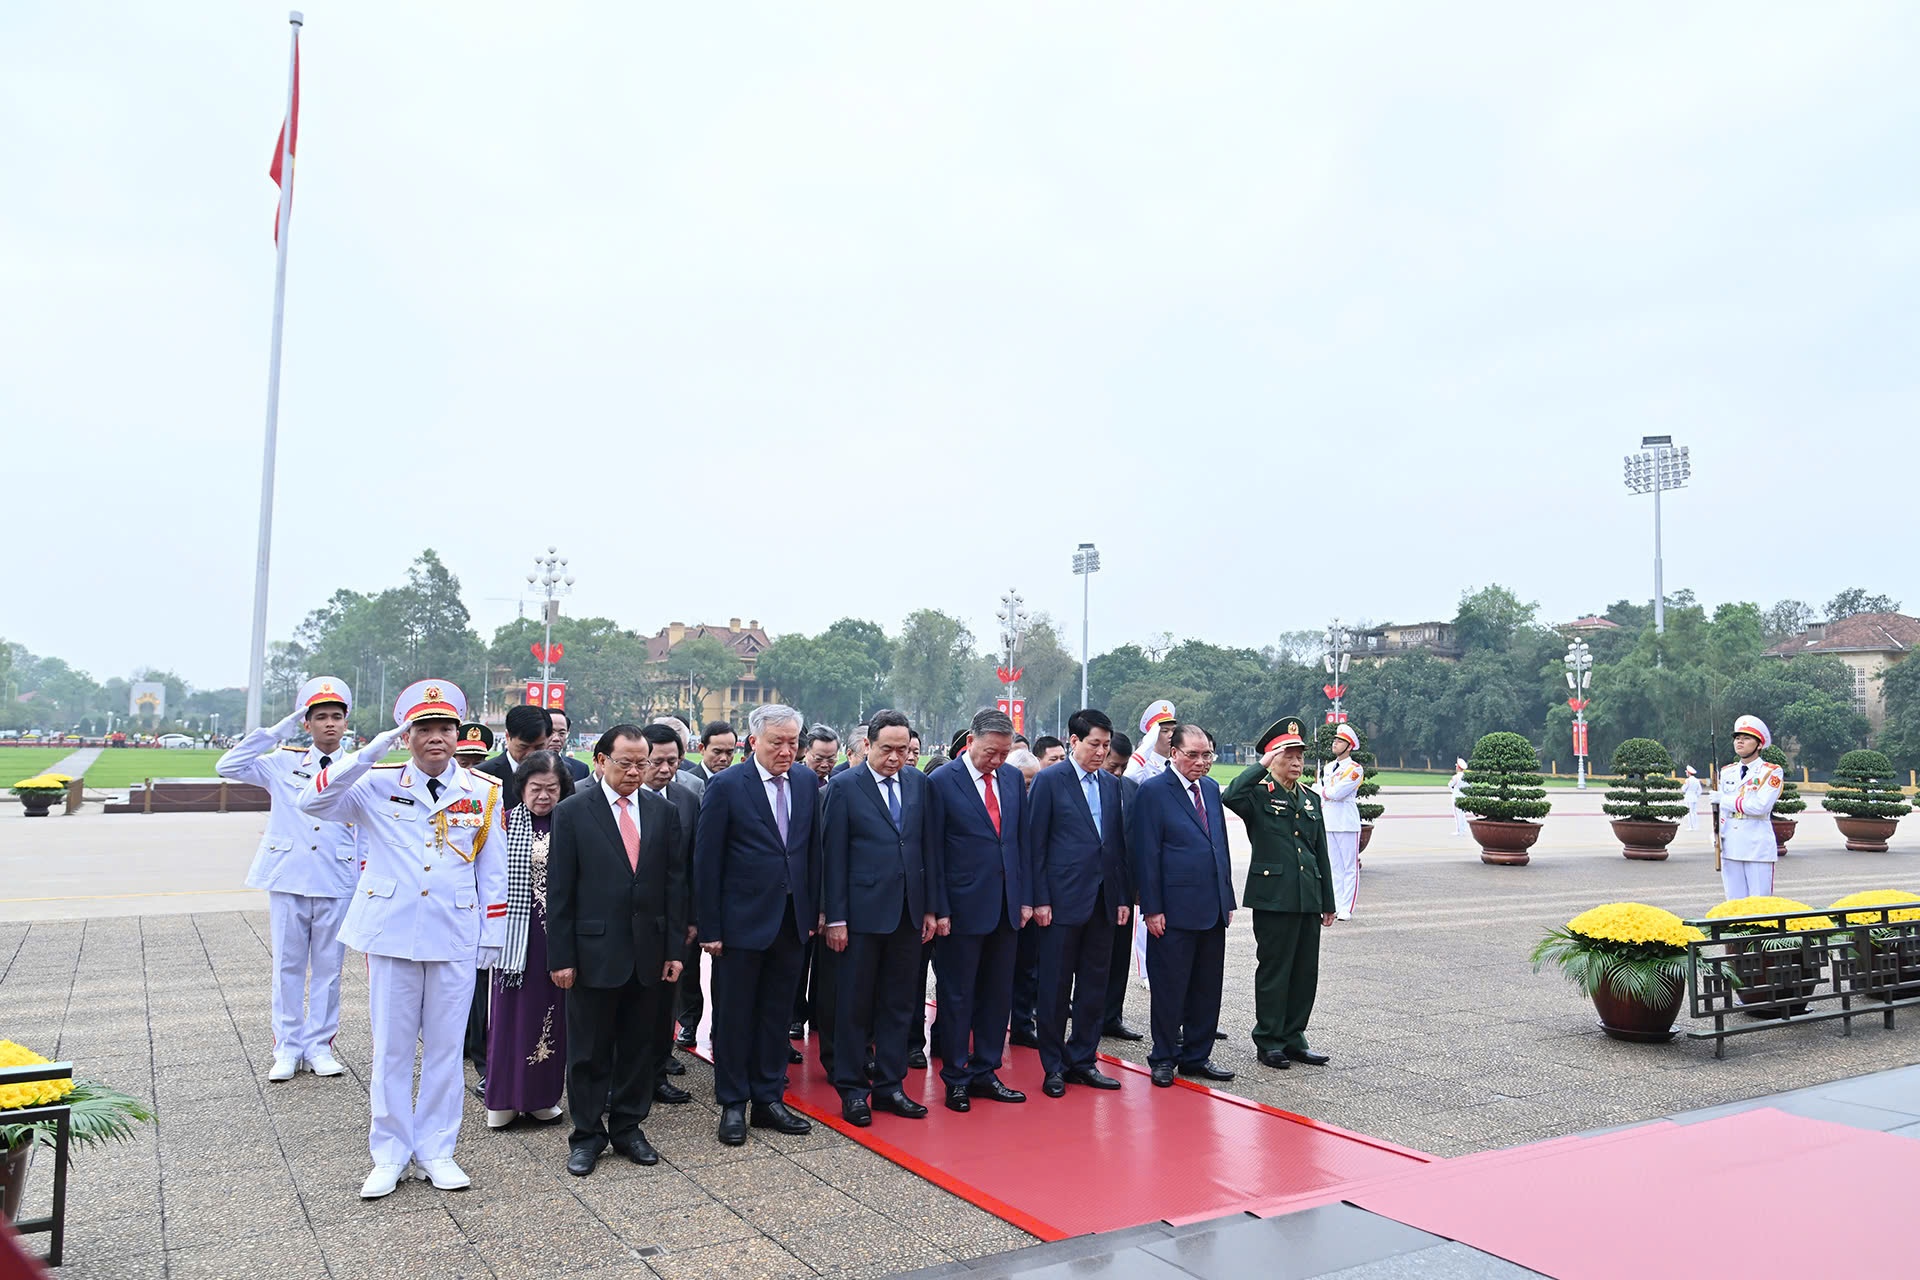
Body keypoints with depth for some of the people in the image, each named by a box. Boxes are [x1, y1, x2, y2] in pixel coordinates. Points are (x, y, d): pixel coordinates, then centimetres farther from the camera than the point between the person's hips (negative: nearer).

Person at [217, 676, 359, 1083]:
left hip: (337, 883, 0)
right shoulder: (283, 763, 5)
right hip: (288, 879, 0)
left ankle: (319, 1046, 19)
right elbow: (227, 767, -3)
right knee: (288, 966, 6)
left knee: (328, 967, 7)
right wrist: (277, 731, -4)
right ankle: (287, 1048, 18)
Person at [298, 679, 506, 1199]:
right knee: (390, 1048, 9)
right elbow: (312, 800, -15)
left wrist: (492, 936, 4)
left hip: (456, 940, 1)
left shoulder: (484, 793, 2)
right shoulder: (378, 785, 0)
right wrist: (373, 750, -19)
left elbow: (492, 871, 6)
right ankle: (390, 1154, 23)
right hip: (391, 936, 0)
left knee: (445, 1047, 9)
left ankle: (435, 1150, 23)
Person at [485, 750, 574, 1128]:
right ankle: (503, 1099, 17)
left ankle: (541, 1097, 21)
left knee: (552, 1014, 8)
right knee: (511, 1012, 4)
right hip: (516, 935, -1)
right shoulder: (504, 824, -1)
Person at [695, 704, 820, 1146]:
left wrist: (813, 911, 6)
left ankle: (769, 1099, 26)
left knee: (777, 1015, 14)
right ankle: (733, 1105, 22)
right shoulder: (726, 786, -10)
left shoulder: (807, 782, 3)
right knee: (734, 1017, 8)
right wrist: (710, 928, -10)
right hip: (742, 922, -4)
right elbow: (706, 862, -9)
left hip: (792, 922, 4)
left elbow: (813, 849, 9)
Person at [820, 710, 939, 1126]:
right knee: (854, 1005, 6)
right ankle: (852, 1089, 19)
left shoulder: (919, 783, 6)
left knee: (899, 1004, 12)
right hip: (862, 913, -4)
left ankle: (889, 1085, 24)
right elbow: (833, 856, -6)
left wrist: (930, 908, 7)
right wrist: (835, 918, -9)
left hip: (908, 913, 4)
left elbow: (928, 846, 9)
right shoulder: (844, 786, -6)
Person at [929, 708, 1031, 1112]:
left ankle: (984, 1072, 25)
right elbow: (934, 851, -9)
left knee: (997, 995, 12)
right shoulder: (943, 782, -10)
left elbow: (1022, 840, 11)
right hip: (963, 908, -5)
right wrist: (939, 910, -11)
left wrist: (1025, 898, 8)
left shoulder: (1013, 778, 6)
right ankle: (955, 1078, 18)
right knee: (957, 996, 5)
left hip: (1005, 907, 5)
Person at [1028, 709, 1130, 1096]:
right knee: (1056, 987, 3)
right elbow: (1035, 843, -6)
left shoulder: (1112, 784, 11)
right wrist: (1039, 899, -11)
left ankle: (1082, 1060, 23)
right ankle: (1053, 1067, 15)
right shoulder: (1049, 780, -5)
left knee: (1094, 987, 11)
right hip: (1063, 900, -5)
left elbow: (1118, 843, 13)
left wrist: (1123, 897, 8)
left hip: (1103, 901, 5)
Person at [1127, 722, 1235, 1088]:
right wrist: (1152, 908, -14)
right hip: (1174, 910, -7)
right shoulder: (1153, 791, -9)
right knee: (1169, 988, 3)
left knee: (1207, 988, 13)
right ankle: (1164, 1058, 17)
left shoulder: (1211, 789, 13)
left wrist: (1227, 898, 14)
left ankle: (1196, 1055, 25)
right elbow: (1146, 853, -11)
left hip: (1213, 909, 7)